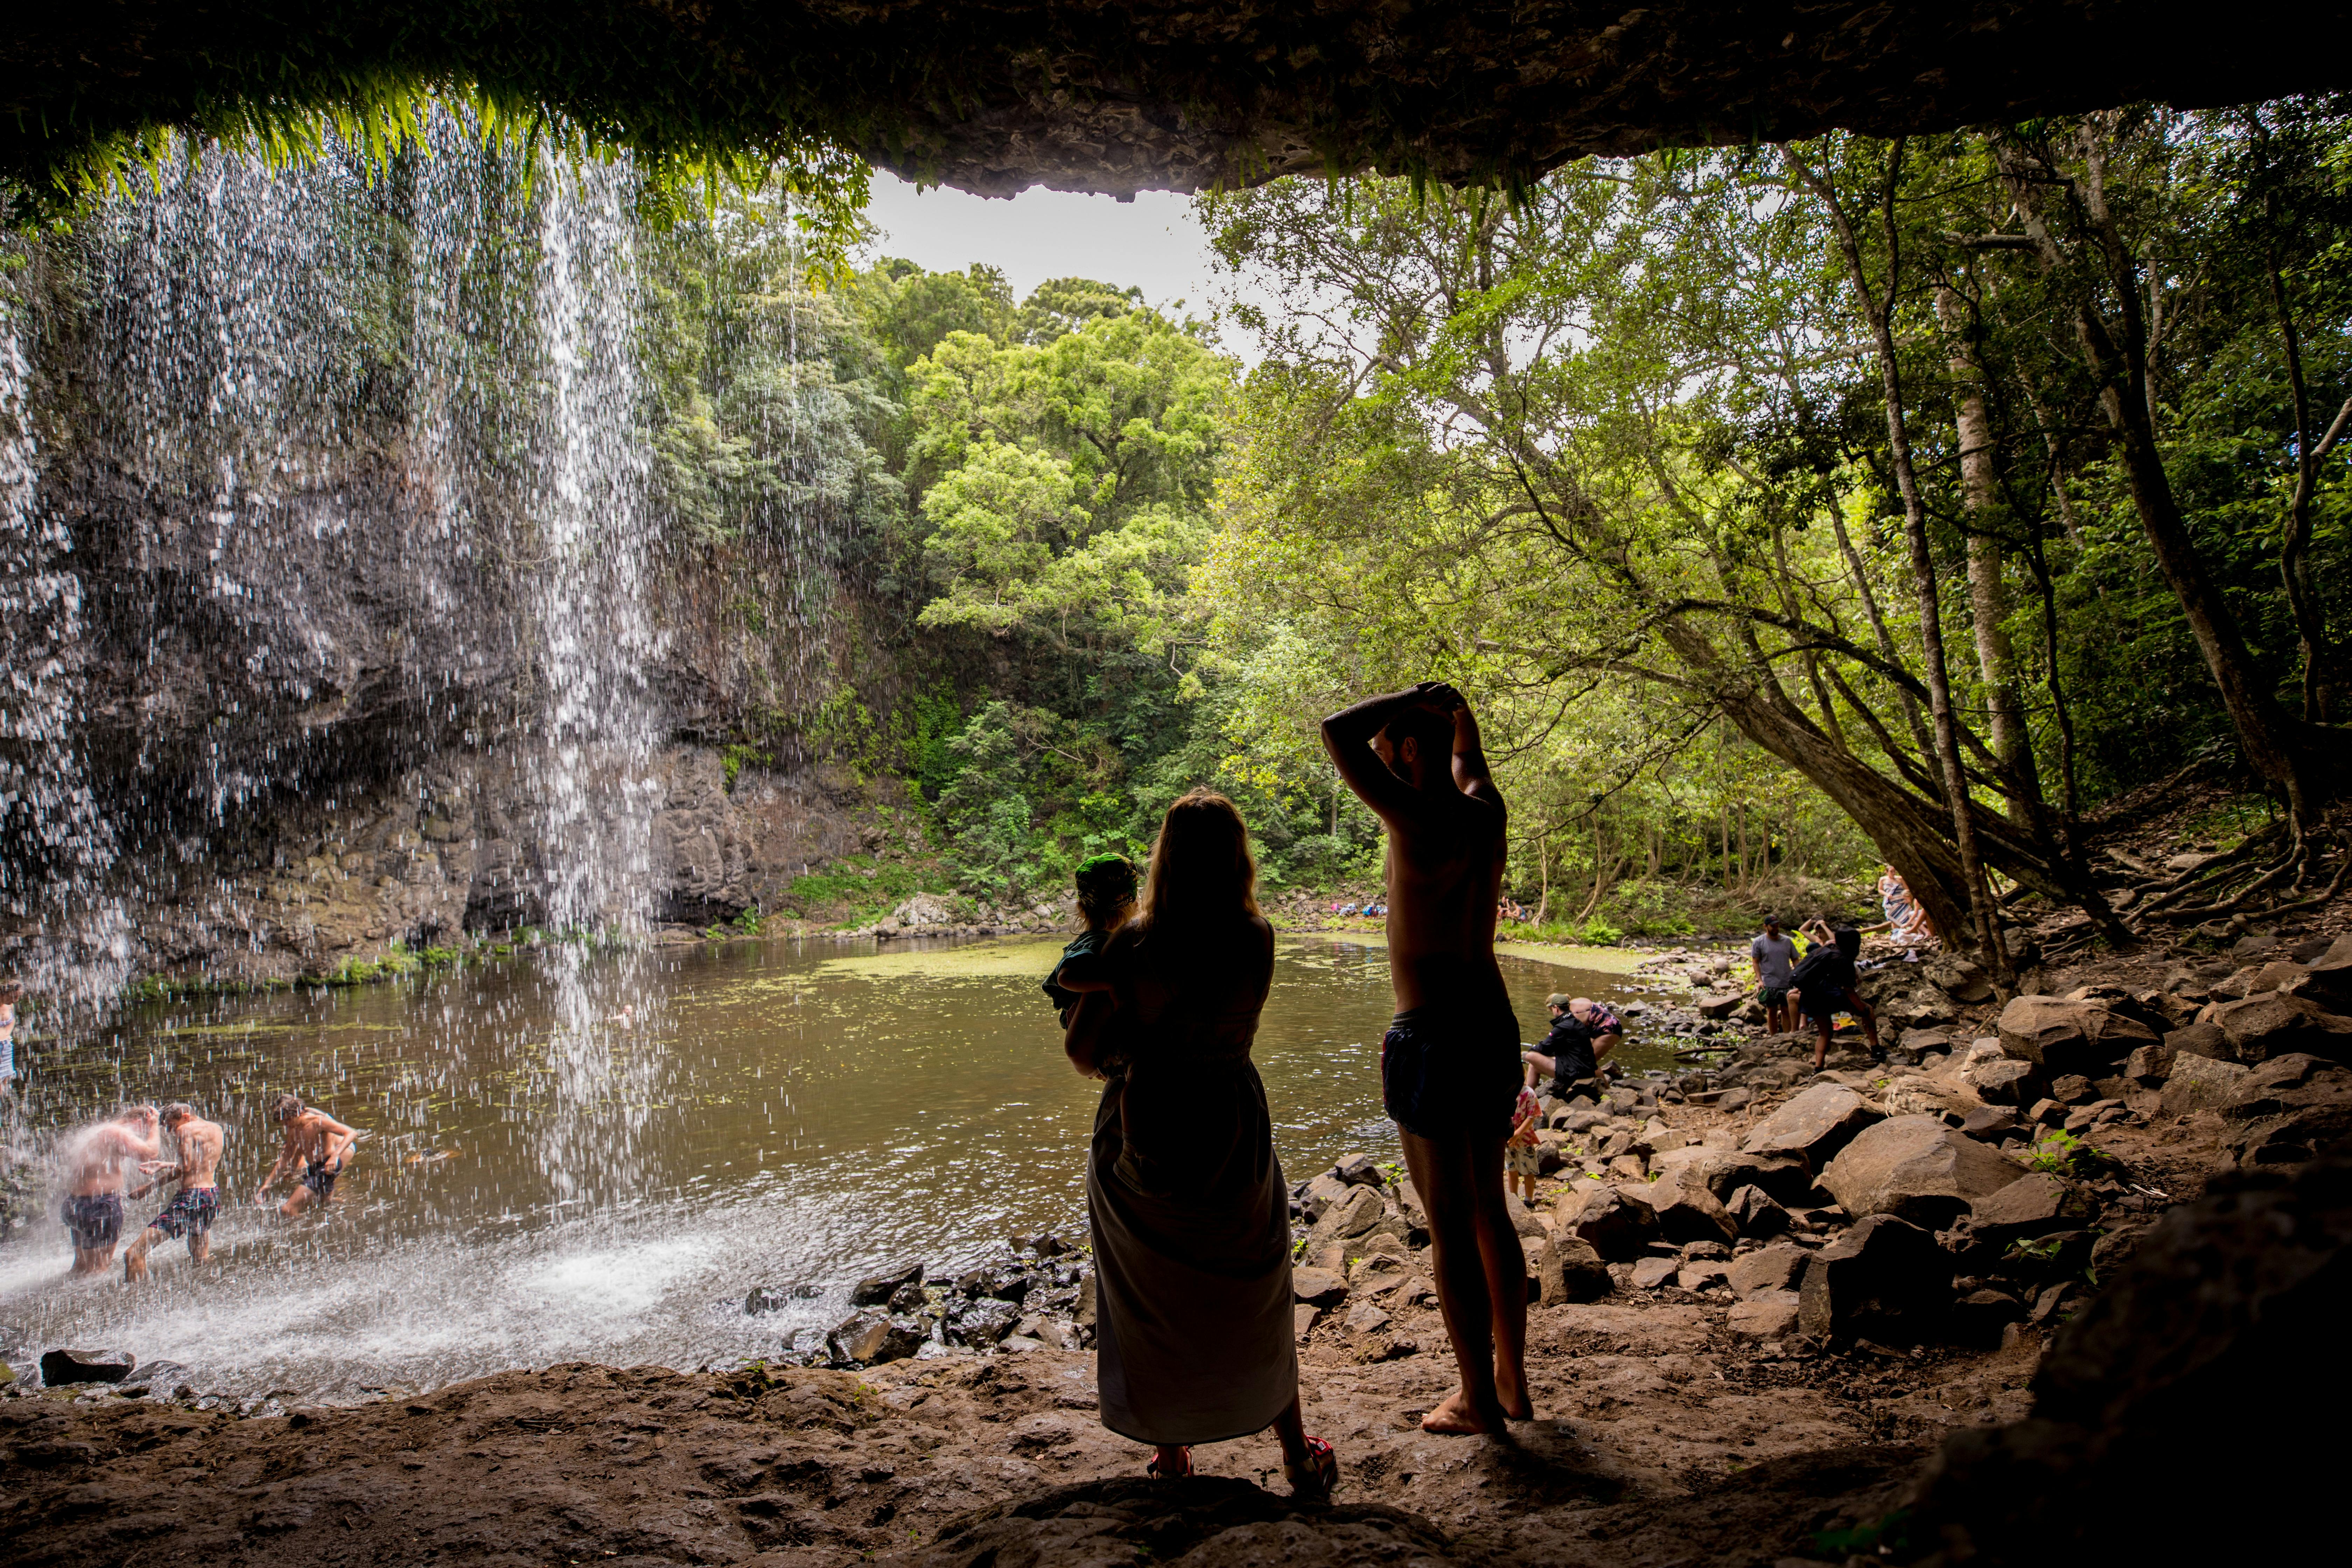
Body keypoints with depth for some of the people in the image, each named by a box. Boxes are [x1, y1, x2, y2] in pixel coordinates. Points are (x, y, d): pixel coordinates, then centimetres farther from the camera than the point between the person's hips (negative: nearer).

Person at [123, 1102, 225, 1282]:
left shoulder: (186, 1129, -7)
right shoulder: (216, 1129, 16)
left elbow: (185, 1167, -16)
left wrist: (150, 1186, -12)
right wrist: (163, 1168, 28)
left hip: (192, 1197, -9)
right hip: (213, 1195, 9)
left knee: (135, 1253, -12)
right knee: (201, 1258, 26)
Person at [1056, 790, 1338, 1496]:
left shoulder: (1134, 941, -14)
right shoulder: (1257, 939, -9)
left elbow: (1082, 1052, -12)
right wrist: (1111, 977, -2)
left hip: (1143, 1134, -1)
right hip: (1232, 1129, 2)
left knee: (1149, 1299, 17)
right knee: (1254, 1299, 18)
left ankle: (1169, 1448, 28)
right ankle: (1298, 1455, 26)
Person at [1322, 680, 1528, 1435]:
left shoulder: (1422, 821, -18)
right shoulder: (1486, 811, 6)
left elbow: (1337, 732, -22)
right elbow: (1466, 750, 29)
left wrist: (1412, 697, -12)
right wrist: (1449, 701, 21)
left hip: (1430, 1038, -8)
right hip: (1494, 1026, 9)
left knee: (1450, 1224, 3)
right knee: (1489, 1212, 18)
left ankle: (1478, 1398, 14)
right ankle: (1512, 1381, 28)